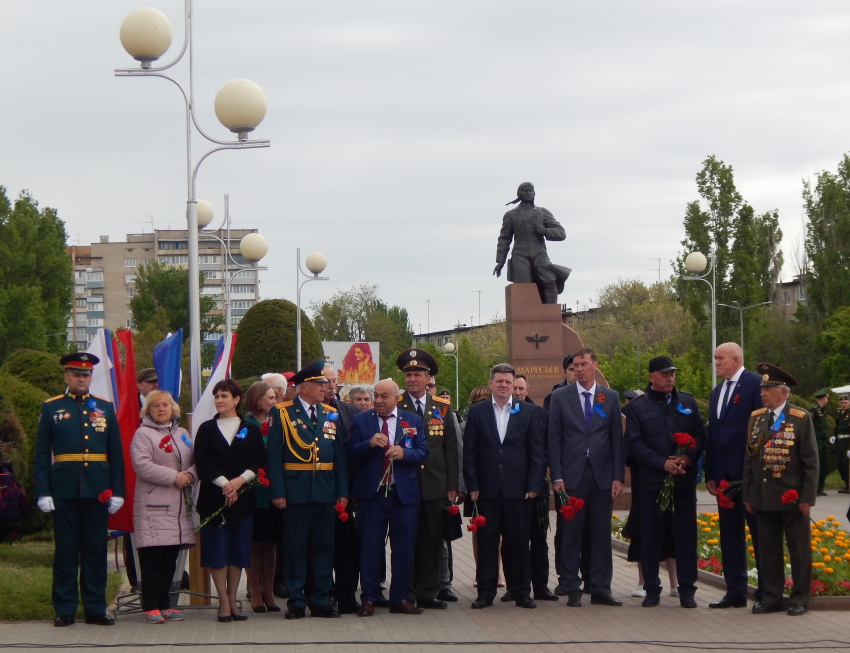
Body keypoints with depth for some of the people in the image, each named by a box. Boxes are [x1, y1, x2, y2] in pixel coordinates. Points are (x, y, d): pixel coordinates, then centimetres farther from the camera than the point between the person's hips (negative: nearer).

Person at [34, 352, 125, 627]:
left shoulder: (105, 408, 10)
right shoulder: (51, 408, 5)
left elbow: (116, 452, 9)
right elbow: (41, 454, 2)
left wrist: (117, 491, 2)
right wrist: (43, 492, -6)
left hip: (97, 491, 2)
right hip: (64, 490, -2)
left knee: (96, 550, 4)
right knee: (65, 550, 2)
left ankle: (95, 609, 11)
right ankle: (65, 610, 8)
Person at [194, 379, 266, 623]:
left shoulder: (251, 430, 9)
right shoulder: (206, 429, 6)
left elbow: (260, 462, 3)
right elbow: (202, 461, -3)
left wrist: (240, 480, -13)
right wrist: (224, 484, -13)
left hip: (243, 497, 1)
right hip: (213, 496, -1)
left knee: (238, 548, 3)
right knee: (217, 549, -3)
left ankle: (232, 600, 10)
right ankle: (224, 601, 1)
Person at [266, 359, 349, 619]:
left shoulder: (331, 415, 11)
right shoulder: (283, 414, -2)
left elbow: (339, 455, 11)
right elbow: (274, 455, -6)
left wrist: (342, 491, 4)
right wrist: (278, 492, -13)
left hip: (326, 490, 4)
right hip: (296, 490, -4)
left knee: (323, 546, 7)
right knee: (295, 547, 0)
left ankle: (321, 601, 13)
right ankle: (296, 602, 6)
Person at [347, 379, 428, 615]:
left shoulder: (413, 421, 8)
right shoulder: (361, 420, 6)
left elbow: (422, 452, 3)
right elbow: (351, 452, -1)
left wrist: (404, 453, -16)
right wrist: (369, 443, -19)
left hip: (404, 493, 1)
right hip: (372, 492, -1)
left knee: (403, 548, 4)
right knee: (370, 547, 0)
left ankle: (399, 598, 13)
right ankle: (369, 598, 5)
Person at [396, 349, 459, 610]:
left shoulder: (442, 408, 10)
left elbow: (451, 449, 10)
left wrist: (452, 485, 5)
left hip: (435, 487, 3)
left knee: (432, 542, 6)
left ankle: (428, 593, 12)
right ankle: (406, 595, 4)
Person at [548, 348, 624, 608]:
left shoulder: (610, 398, 9)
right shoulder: (560, 397, 5)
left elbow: (617, 439, 7)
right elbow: (554, 439, 2)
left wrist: (618, 476, 0)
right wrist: (556, 476, -6)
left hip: (602, 475, 1)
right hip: (572, 475, -1)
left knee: (601, 534, 4)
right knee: (571, 535, 0)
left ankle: (601, 589, 8)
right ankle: (572, 589, 5)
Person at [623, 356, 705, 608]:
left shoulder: (688, 402, 11)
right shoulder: (636, 407, 2)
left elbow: (699, 435, 7)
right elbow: (635, 443, -5)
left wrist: (687, 458, -12)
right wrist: (663, 463, -15)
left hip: (685, 479, 2)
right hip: (652, 480, -2)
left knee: (686, 534, 2)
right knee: (651, 536, 2)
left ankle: (687, 589, 7)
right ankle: (651, 589, 11)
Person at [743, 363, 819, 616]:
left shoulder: (801, 419, -6)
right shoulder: (755, 418, 8)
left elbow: (811, 461, -5)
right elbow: (749, 458, 11)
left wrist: (807, 497, -10)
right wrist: (747, 495, 9)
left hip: (792, 498, -4)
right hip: (763, 498, 4)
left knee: (799, 550, 4)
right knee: (768, 550, 9)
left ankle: (799, 598, 12)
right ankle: (772, 597, 17)